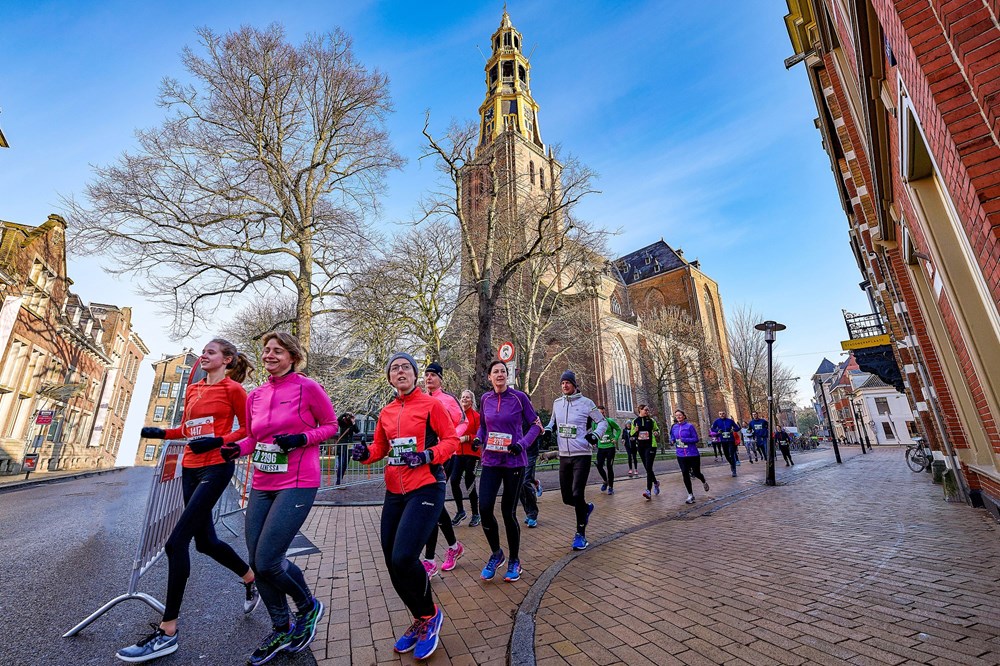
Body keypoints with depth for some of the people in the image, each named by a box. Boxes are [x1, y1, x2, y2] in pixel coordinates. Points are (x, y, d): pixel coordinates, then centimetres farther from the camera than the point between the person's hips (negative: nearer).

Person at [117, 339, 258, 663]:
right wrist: (159, 433, 6)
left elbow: (248, 429, -8)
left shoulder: (233, 388, -9)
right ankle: (252, 579, 37)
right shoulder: (192, 390, 13)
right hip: (190, 468, 8)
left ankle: (167, 632, 5)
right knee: (205, 541, 16)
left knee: (176, 542, -10)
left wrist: (217, 441, -22)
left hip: (216, 468, -8)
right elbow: (187, 429, 21)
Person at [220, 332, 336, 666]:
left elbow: (331, 425, -4)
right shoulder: (255, 395, 8)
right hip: (262, 486, 7)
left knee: (267, 562, -7)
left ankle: (308, 606, 25)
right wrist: (237, 449, -2)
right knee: (257, 562, 12)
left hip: (297, 484, -7)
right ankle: (282, 630, 36)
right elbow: (253, 437, 18)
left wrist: (302, 438, -19)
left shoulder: (308, 387, -10)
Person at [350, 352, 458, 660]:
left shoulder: (431, 404, -6)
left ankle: (430, 615, 17)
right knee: (392, 563, 11)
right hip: (394, 491, 6)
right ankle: (420, 620, 37)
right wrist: (365, 453, -5)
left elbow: (451, 440, -7)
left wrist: (427, 455, -22)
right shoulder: (386, 412, 9)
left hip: (426, 488, -6)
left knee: (404, 557, -15)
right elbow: (380, 447, 16)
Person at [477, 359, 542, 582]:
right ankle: (496, 554, 23)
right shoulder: (485, 399, 3)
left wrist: (522, 444, -16)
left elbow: (535, 424, -1)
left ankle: (514, 561, 29)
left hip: (514, 462, -3)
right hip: (490, 461, 3)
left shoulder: (519, 397, -7)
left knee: (508, 512, 4)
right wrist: (478, 439, -2)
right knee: (485, 508, -5)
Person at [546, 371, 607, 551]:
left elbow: (602, 422, 2)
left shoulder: (586, 402, -7)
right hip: (564, 455, 5)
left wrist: (595, 435, -15)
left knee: (577, 495, -9)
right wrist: (548, 429, 2)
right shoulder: (557, 403, 6)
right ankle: (587, 508, 41)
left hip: (581, 455, -5)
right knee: (567, 497, 9)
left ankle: (580, 534, 11)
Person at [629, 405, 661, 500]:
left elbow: (657, 429, 16)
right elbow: (632, 435, 9)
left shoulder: (651, 420, 1)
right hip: (640, 446, 3)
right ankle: (655, 483, 38)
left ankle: (648, 490, -14)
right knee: (647, 468, 12)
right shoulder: (635, 421, 2)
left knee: (649, 467, -13)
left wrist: (656, 432, -7)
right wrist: (635, 431, -14)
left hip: (650, 445, -3)